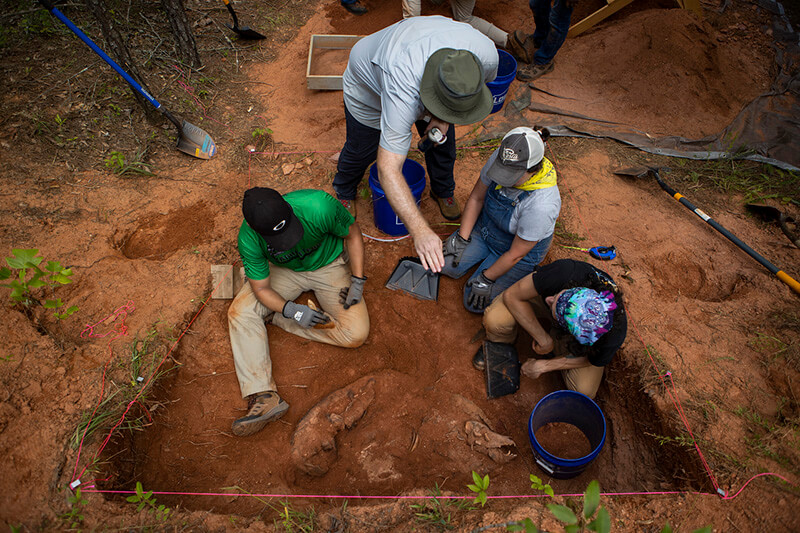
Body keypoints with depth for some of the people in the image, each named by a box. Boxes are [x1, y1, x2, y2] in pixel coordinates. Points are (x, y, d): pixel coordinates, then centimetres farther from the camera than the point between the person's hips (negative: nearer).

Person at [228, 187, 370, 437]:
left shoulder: (319, 206, -36)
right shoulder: (248, 240, -28)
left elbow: (352, 234, -15)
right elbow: (261, 288, -15)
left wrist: (358, 281, -19)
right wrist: (292, 310, -32)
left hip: (329, 265, -1)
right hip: (285, 271, 1)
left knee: (356, 334, -17)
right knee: (240, 312, -19)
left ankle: (273, 316, -5)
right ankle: (263, 396, -22)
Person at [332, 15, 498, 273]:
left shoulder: (487, 52, -36)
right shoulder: (404, 93, -52)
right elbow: (388, 170, -53)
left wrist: (444, 120, -25)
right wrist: (421, 232, -63)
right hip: (368, 82, -4)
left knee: (442, 140, 12)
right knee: (361, 149, 11)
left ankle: (443, 190, 44)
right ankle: (344, 191, 46)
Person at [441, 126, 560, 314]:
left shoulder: (541, 205, -40)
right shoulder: (500, 157, -24)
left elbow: (515, 254, -26)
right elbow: (476, 197, -8)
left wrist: (486, 279, -16)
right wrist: (462, 238, -8)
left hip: (522, 247, -5)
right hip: (485, 227, 6)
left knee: (475, 303, -7)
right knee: (447, 265, 0)